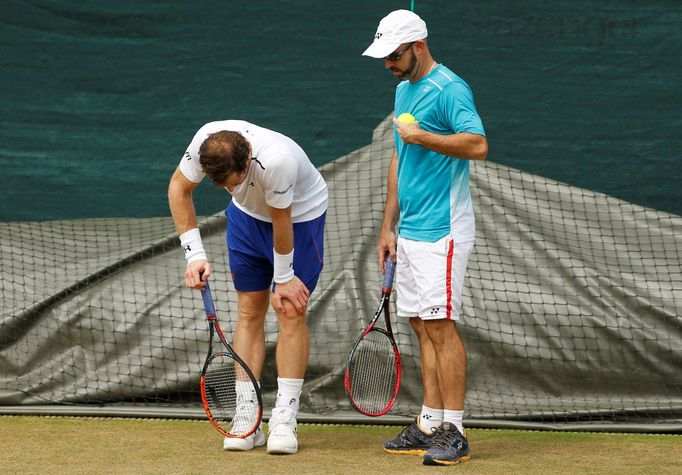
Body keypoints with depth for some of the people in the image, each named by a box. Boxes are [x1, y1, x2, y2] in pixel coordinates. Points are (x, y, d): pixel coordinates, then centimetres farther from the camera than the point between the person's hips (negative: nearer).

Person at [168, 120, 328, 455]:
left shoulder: (277, 160, -43)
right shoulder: (207, 141, -29)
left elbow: (282, 222, -27)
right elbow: (178, 188, -11)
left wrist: (283, 278, -13)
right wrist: (194, 254, -16)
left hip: (300, 216, -4)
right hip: (248, 214, 4)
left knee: (291, 312, -10)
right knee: (249, 311, 0)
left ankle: (284, 421, -7)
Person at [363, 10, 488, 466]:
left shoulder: (449, 88, -11)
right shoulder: (403, 90, 17)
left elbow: (478, 145, -24)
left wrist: (420, 136, -21)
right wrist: (389, 227, 20)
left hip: (442, 230, -9)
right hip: (410, 231, 9)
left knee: (441, 325, -10)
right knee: (423, 327, 8)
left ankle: (453, 432, -7)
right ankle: (430, 424, 11)